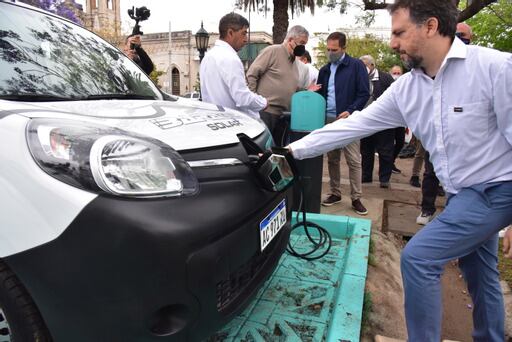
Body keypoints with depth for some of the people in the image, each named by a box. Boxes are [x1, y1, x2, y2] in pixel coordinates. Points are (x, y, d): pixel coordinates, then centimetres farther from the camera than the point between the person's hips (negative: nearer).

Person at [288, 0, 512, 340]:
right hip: (463, 193, 7)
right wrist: (294, 150, -8)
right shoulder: (405, 88, -2)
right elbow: (356, 124, -4)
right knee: (480, 273, 22)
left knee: (418, 257, -13)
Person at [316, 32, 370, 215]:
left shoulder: (356, 66, -1)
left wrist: (350, 111, -18)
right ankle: (335, 193, 21)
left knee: (354, 161, -3)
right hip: (328, 120, 5)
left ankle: (356, 198, 5)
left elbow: (364, 93, -6)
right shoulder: (325, 70, 15)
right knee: (332, 160, 10)